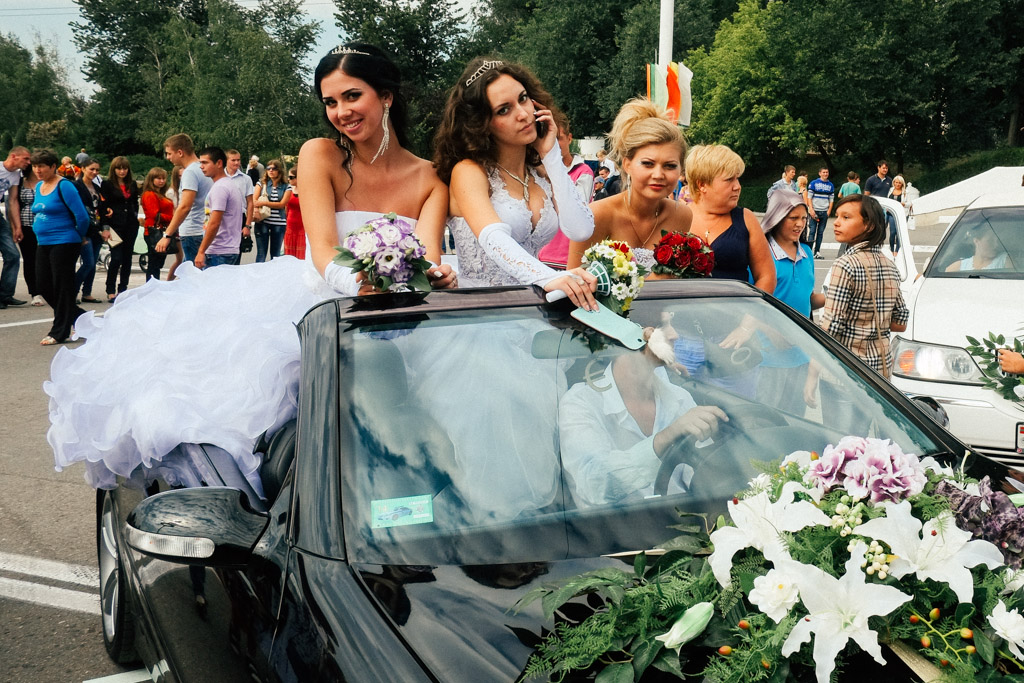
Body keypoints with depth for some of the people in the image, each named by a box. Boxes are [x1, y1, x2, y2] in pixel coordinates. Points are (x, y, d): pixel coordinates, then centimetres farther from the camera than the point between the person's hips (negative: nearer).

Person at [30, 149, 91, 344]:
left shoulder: (64, 186, -13)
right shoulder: (39, 186, 12)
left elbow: (82, 216, -15)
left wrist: (78, 237, -2)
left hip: (64, 245, -9)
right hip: (43, 245, 9)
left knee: (62, 287, -2)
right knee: (44, 286, 9)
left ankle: (59, 332, 5)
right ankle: (80, 317, 24)